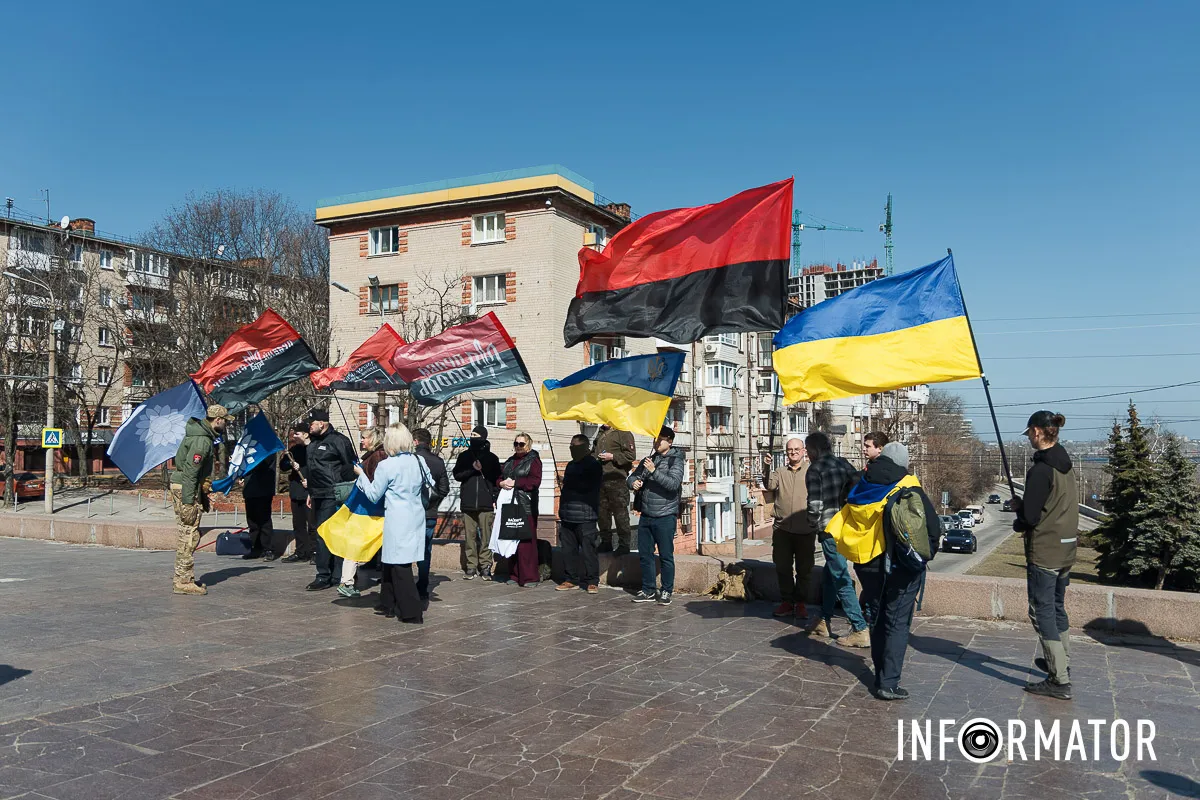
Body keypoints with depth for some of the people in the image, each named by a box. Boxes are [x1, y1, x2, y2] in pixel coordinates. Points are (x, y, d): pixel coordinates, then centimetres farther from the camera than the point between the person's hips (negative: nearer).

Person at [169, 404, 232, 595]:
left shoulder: (202, 435, 15)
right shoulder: (202, 440, -18)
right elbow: (190, 471, -23)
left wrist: (203, 496, 24)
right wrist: (188, 501, -24)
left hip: (190, 488, 11)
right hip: (187, 489, -11)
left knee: (187, 536, 15)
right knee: (189, 536, -7)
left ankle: (186, 578, 23)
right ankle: (183, 582, -4)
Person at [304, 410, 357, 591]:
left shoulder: (338, 440, -10)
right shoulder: (313, 443, 17)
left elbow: (351, 466, -12)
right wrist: (311, 493, 23)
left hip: (332, 496, -9)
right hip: (319, 496, 9)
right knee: (321, 534, 10)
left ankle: (324, 576, -2)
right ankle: (334, 575, 17)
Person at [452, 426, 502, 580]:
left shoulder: (491, 457, 8)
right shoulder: (464, 456, 12)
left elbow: (497, 479, 8)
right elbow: (457, 475, 4)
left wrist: (494, 498, -1)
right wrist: (472, 469, -9)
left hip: (486, 503, -1)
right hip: (468, 503, 2)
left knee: (486, 536, -4)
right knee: (470, 536, 1)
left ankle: (485, 566, 3)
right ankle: (471, 566, 7)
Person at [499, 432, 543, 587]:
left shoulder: (533, 460, 0)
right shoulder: (510, 461, 20)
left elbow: (535, 481, -12)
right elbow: (499, 477, 21)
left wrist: (515, 483, -14)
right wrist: (502, 483, -2)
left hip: (526, 507, -6)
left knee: (525, 542, -8)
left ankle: (530, 577, -4)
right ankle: (514, 575, 15)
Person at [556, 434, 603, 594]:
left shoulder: (593, 465, -6)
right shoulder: (571, 465, 20)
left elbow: (586, 486, -18)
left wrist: (567, 482, -6)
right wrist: (562, 511, 21)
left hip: (585, 516, -8)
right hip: (568, 515, 8)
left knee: (588, 550, -5)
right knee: (568, 549, 9)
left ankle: (592, 581, 2)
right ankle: (572, 580, 17)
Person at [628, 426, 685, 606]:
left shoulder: (675, 460, -4)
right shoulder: (648, 460, 16)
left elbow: (674, 483, -18)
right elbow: (633, 476, 16)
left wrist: (654, 471, -26)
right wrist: (633, 483, -8)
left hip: (665, 517, -6)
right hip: (646, 516, 6)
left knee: (666, 556, -1)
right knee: (645, 555, 10)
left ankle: (666, 592, 9)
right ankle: (648, 591, 20)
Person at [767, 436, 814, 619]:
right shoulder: (780, 472, 8)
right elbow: (770, 485, -9)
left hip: (806, 530, -2)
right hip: (782, 530, 2)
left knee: (804, 569, 7)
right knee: (782, 567, 9)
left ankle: (800, 602, 20)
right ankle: (786, 602, 21)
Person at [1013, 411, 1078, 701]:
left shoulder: (1041, 469, -19)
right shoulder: (1066, 466, 9)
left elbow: (1030, 516, -18)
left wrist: (1018, 523, 2)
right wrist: (1024, 506, 11)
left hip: (1043, 553, -9)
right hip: (1066, 550, 9)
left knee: (1042, 612, -3)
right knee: (1057, 608, 23)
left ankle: (1060, 681, -2)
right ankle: (1061, 663, 38)